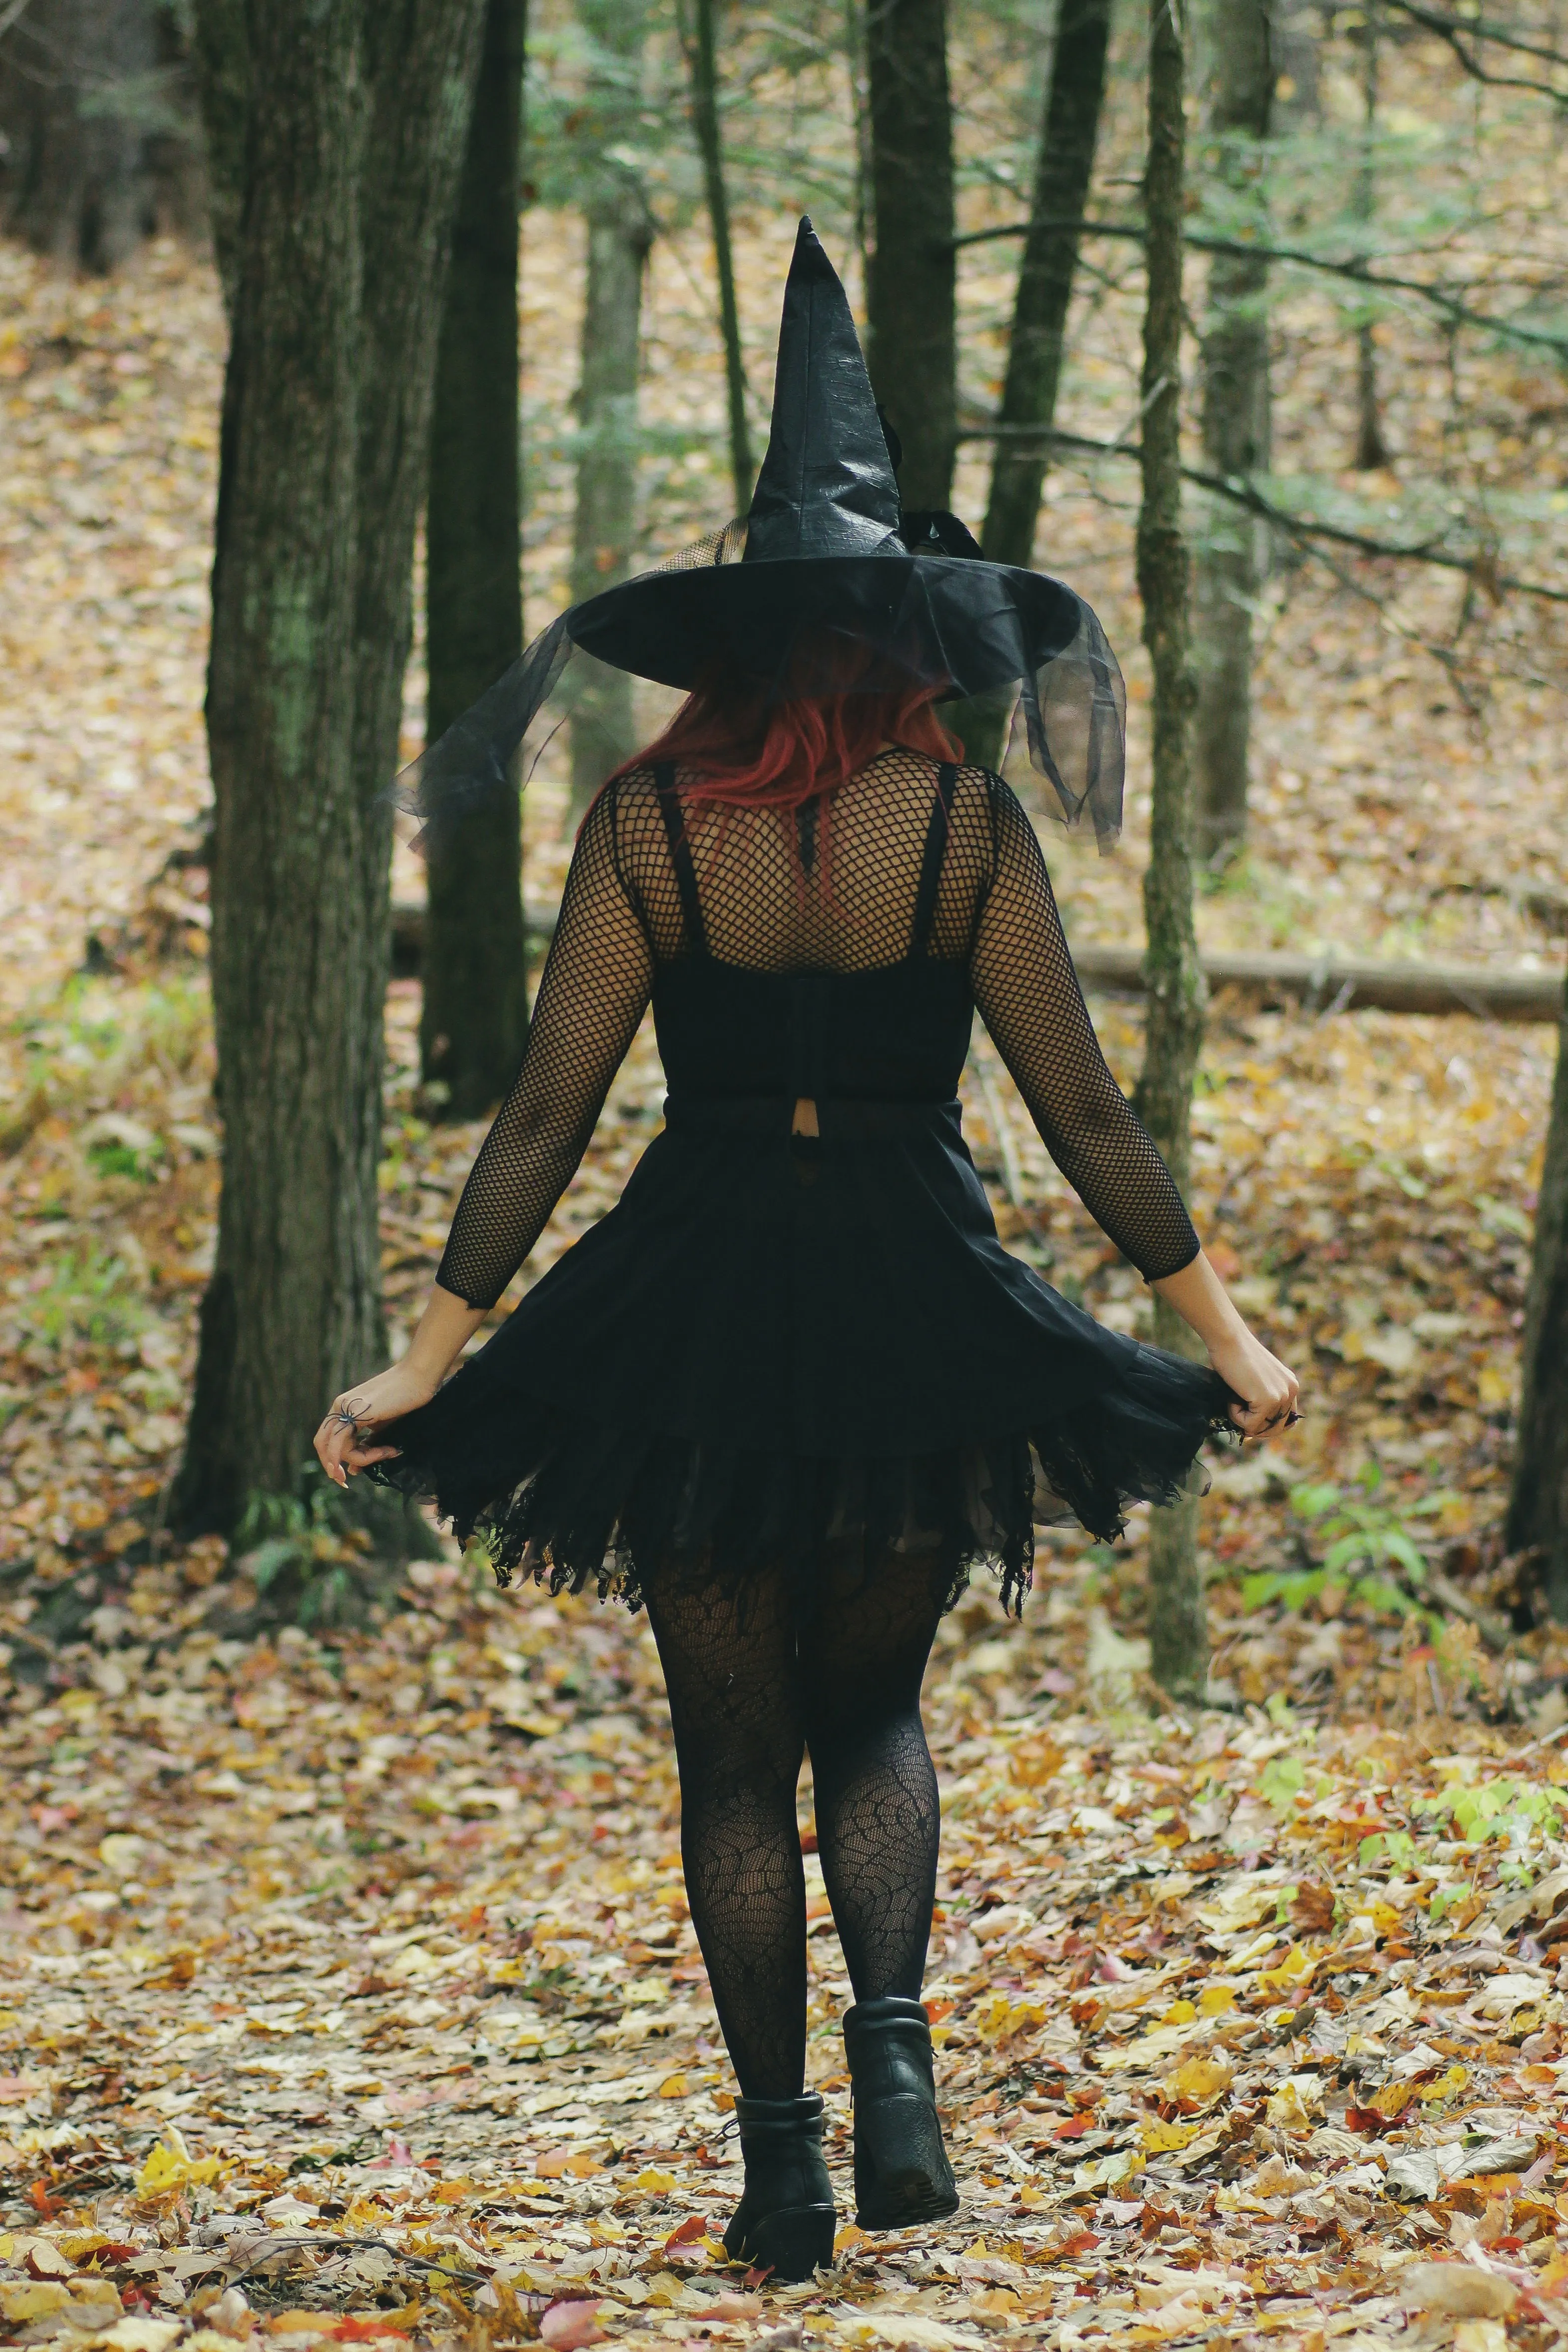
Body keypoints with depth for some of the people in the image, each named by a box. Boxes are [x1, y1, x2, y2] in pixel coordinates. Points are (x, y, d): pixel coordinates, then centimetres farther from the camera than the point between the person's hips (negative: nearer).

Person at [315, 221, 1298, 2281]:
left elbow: (546, 1117, -6)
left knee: (735, 1754, 12)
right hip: (916, 1300, 1)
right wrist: (1219, 1333, 5)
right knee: (871, 1710, 21)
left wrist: (433, 1355, 2)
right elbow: (1086, 1111, -4)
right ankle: (895, 2066, -2)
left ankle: (784, 2162, 11)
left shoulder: (645, 822, -7)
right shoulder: (963, 824, -7)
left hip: (700, 1300, -1)